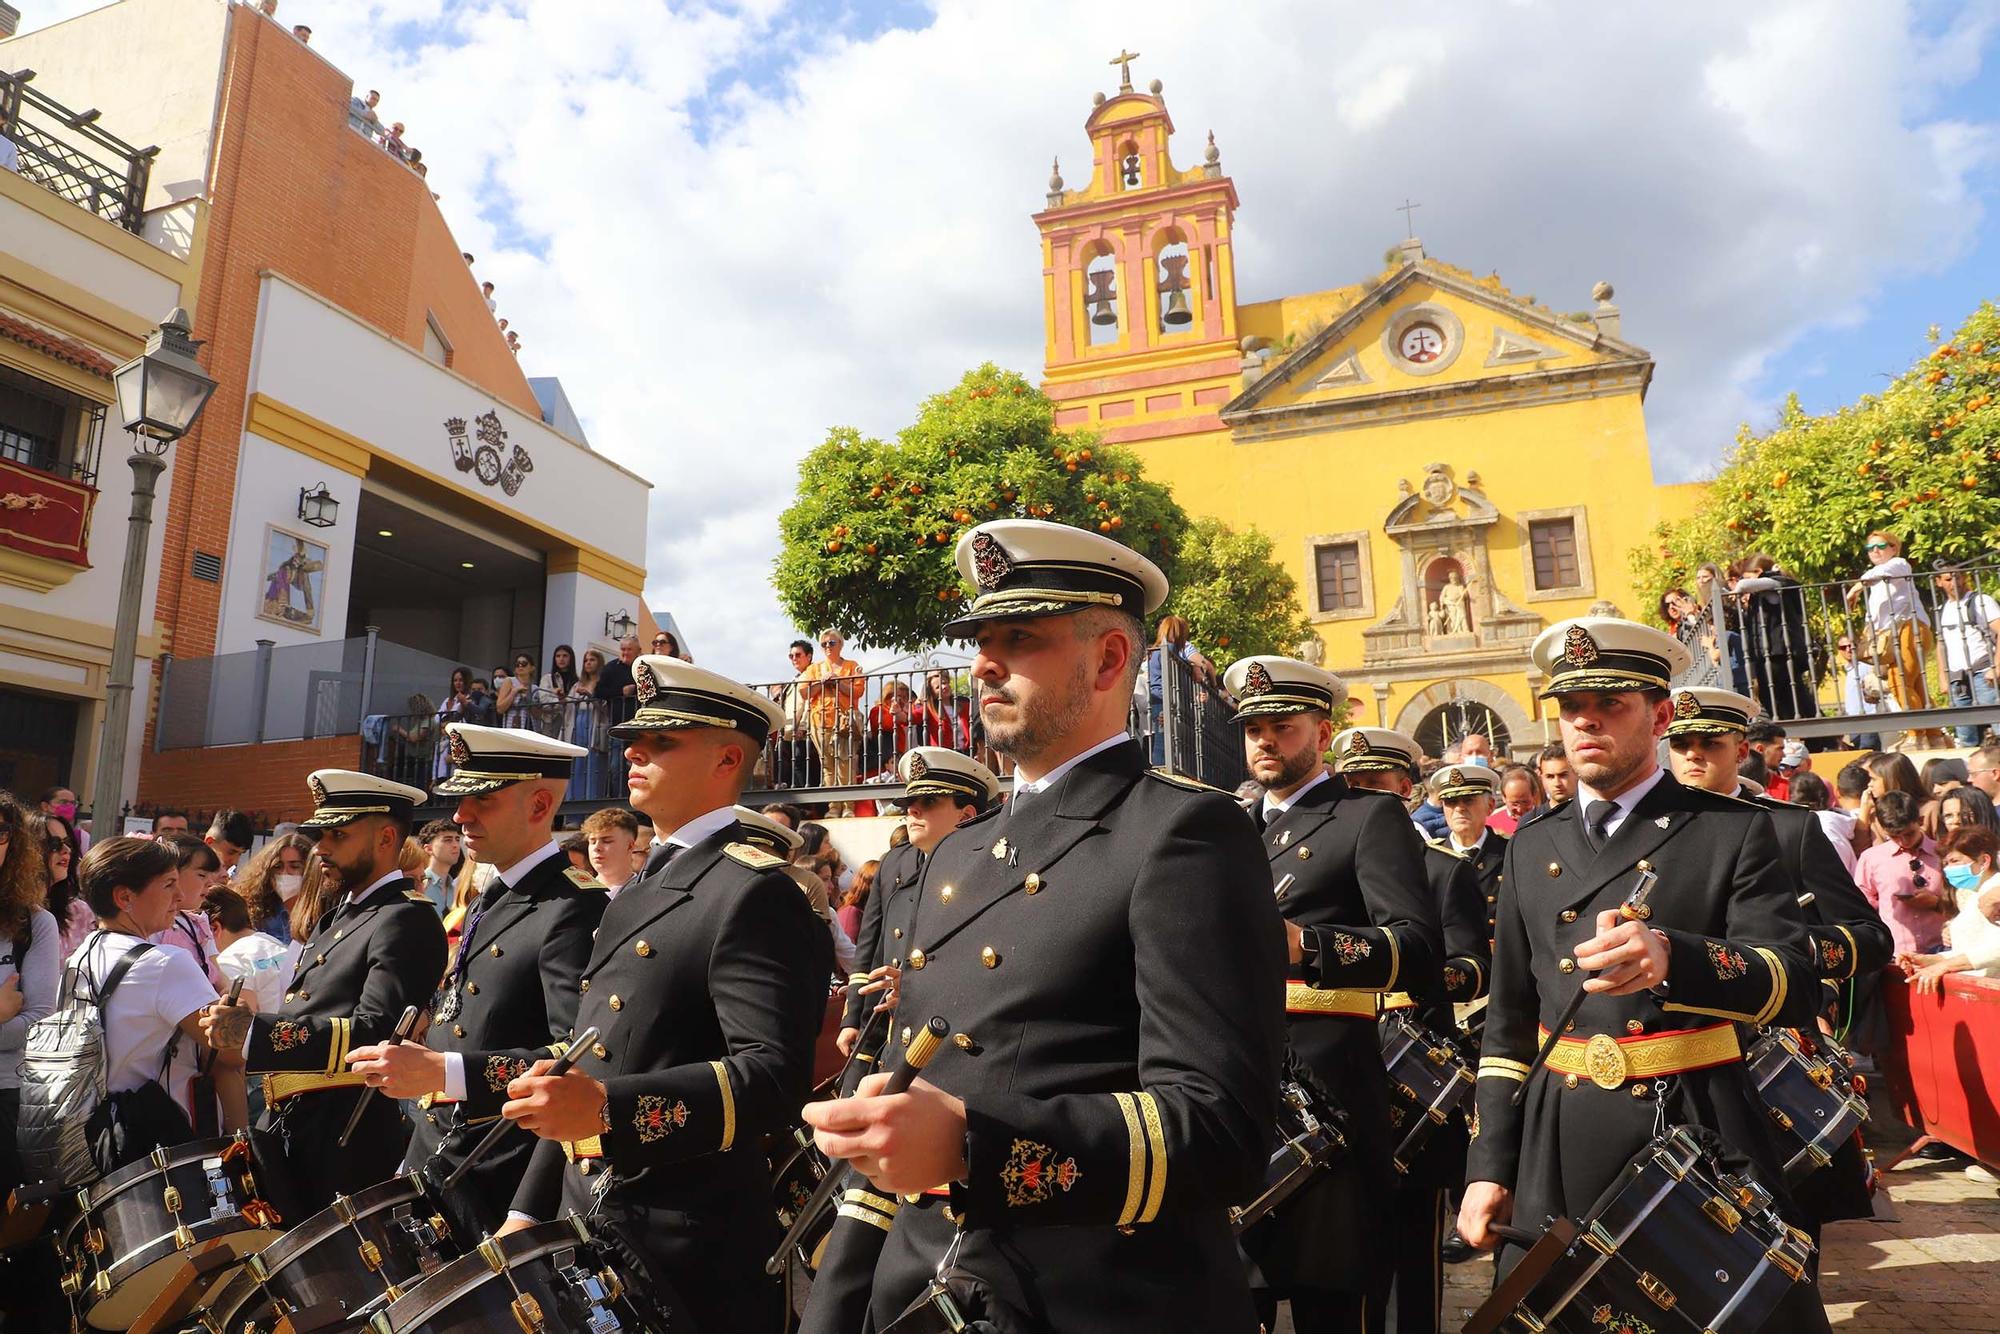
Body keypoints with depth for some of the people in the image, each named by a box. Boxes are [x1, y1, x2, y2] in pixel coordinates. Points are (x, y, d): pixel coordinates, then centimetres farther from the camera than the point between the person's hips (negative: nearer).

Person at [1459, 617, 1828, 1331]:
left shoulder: (1734, 831, -1)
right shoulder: (1532, 845, 9)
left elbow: (1793, 985, -13)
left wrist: (1673, 958, -34)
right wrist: (1489, 1165, 8)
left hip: (1702, 1139, -3)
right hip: (1559, 1155, 3)